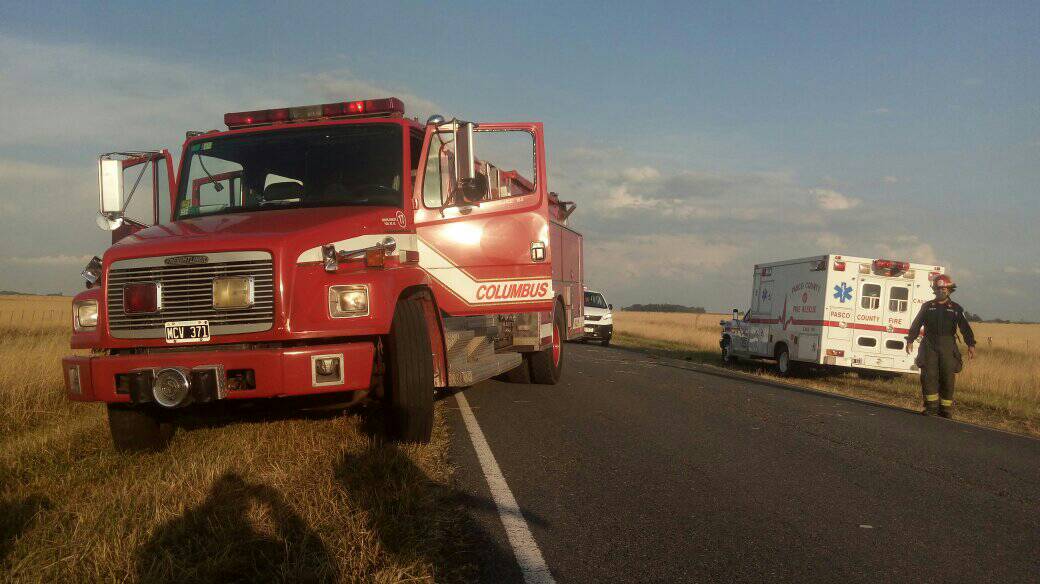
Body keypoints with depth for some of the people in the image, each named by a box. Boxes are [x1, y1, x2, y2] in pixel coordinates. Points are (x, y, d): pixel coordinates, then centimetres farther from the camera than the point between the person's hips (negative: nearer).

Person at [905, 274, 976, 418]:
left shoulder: (956, 308, 9)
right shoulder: (927, 306, 12)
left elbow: (965, 328, 1)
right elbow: (916, 324, 8)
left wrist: (971, 345, -11)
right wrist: (910, 340, -3)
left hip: (948, 347, 0)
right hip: (929, 346, 1)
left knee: (947, 378, -1)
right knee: (928, 376, -7)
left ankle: (945, 410, 6)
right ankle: (931, 407, -1)